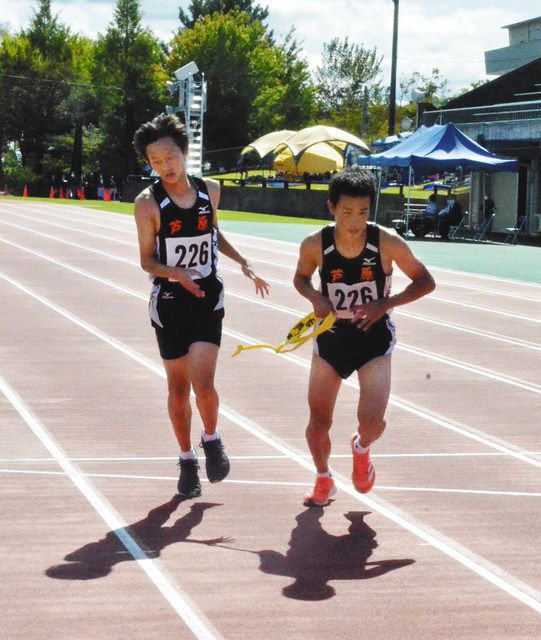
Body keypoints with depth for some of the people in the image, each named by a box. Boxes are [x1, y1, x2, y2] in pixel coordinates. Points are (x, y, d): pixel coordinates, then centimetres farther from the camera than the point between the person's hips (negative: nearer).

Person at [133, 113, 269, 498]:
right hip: (170, 302, -1)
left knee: (203, 384, -13)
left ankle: (212, 440, 15)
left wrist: (243, 263, 15)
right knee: (178, 387, 8)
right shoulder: (149, 203, -10)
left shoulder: (209, 191, 1)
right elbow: (147, 260, -7)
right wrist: (176, 273, -25)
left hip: (208, 298, 1)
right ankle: (187, 459, 25)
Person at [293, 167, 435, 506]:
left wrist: (385, 303, -19)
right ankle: (323, 479, 36)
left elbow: (426, 282, -6)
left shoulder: (387, 242, -19)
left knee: (371, 421, -16)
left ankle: (361, 448, 22)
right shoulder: (315, 245, -14)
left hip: (375, 339, -2)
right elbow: (301, 277, 8)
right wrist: (316, 298, -14)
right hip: (330, 338, 2)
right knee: (318, 423, 6)